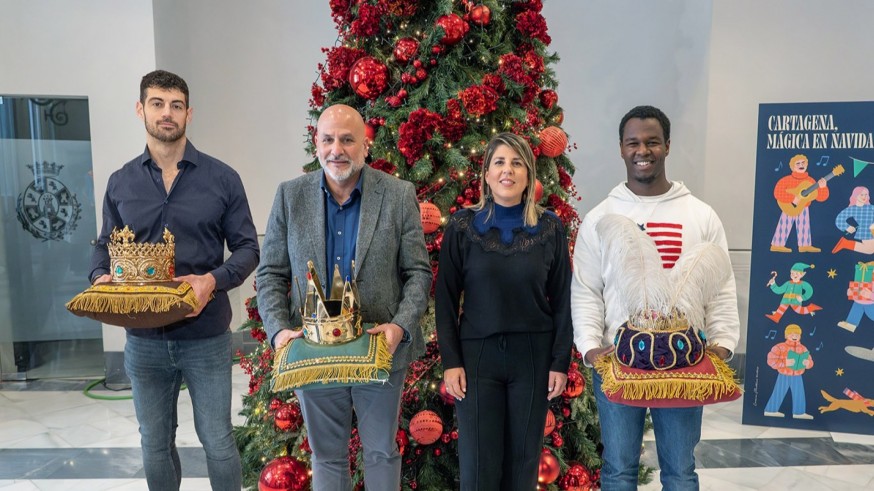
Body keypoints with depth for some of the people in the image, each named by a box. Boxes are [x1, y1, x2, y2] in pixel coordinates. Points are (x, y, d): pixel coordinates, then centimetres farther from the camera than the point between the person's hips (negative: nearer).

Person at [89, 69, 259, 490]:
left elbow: (246, 247, -2)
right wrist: (101, 277, -10)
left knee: (218, 442, 7)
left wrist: (214, 280, -21)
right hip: (143, 338, 3)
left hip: (206, 335, -2)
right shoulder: (121, 182, 4)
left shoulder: (221, 179, -4)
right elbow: (106, 245, 12)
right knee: (155, 446, 17)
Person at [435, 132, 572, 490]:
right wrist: (450, 361, -6)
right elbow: (446, 299, -1)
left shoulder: (550, 227, 0)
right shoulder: (462, 226, -2)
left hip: (533, 355, 1)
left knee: (524, 460, 13)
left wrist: (561, 362, -1)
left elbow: (562, 300, 3)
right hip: (477, 354, -1)